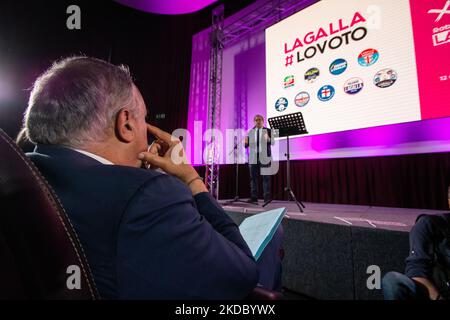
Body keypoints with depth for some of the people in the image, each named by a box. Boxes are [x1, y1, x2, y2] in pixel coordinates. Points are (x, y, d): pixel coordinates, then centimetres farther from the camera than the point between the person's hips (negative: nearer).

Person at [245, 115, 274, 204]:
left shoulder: (268, 130, 6)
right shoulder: (250, 132, 13)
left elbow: (273, 142, -6)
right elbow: (247, 145, 7)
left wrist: (268, 139, -27)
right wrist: (245, 142, -15)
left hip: (264, 157, -2)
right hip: (253, 158, 3)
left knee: (266, 177, -1)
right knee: (253, 177, 4)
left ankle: (267, 197, 5)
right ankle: (254, 197, 10)